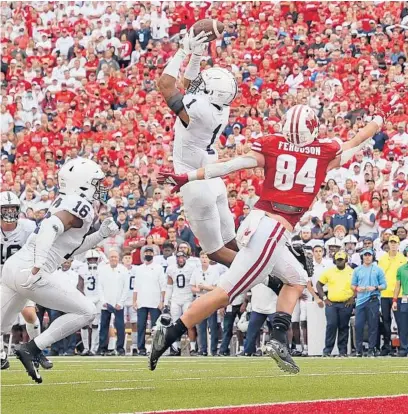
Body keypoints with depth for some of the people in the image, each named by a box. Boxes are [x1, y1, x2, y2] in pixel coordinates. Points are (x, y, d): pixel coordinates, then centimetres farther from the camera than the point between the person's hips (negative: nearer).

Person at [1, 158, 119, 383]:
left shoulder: (66, 203, 21)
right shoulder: (80, 206, -7)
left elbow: (70, 247, 29)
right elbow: (49, 229, -23)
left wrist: (101, 234, 22)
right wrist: (38, 266, -31)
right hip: (28, 272, -10)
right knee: (86, 312, -2)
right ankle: (31, 350, -7)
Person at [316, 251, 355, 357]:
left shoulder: (351, 273, 5)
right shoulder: (329, 272, 9)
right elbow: (319, 284, 14)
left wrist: (352, 298, -2)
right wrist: (324, 298, 5)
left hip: (346, 304, -1)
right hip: (331, 303, 1)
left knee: (343, 327, 2)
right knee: (331, 325, -8)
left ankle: (343, 350, 7)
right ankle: (327, 350, -4)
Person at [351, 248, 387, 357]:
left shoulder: (378, 270, 7)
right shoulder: (357, 270, 14)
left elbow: (384, 285, 4)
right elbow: (353, 285, 16)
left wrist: (375, 288, -14)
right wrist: (357, 288, -6)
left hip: (373, 300, -2)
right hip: (360, 300, 2)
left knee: (373, 326, -2)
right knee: (358, 325, -3)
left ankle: (371, 349, 3)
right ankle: (358, 349, 3)